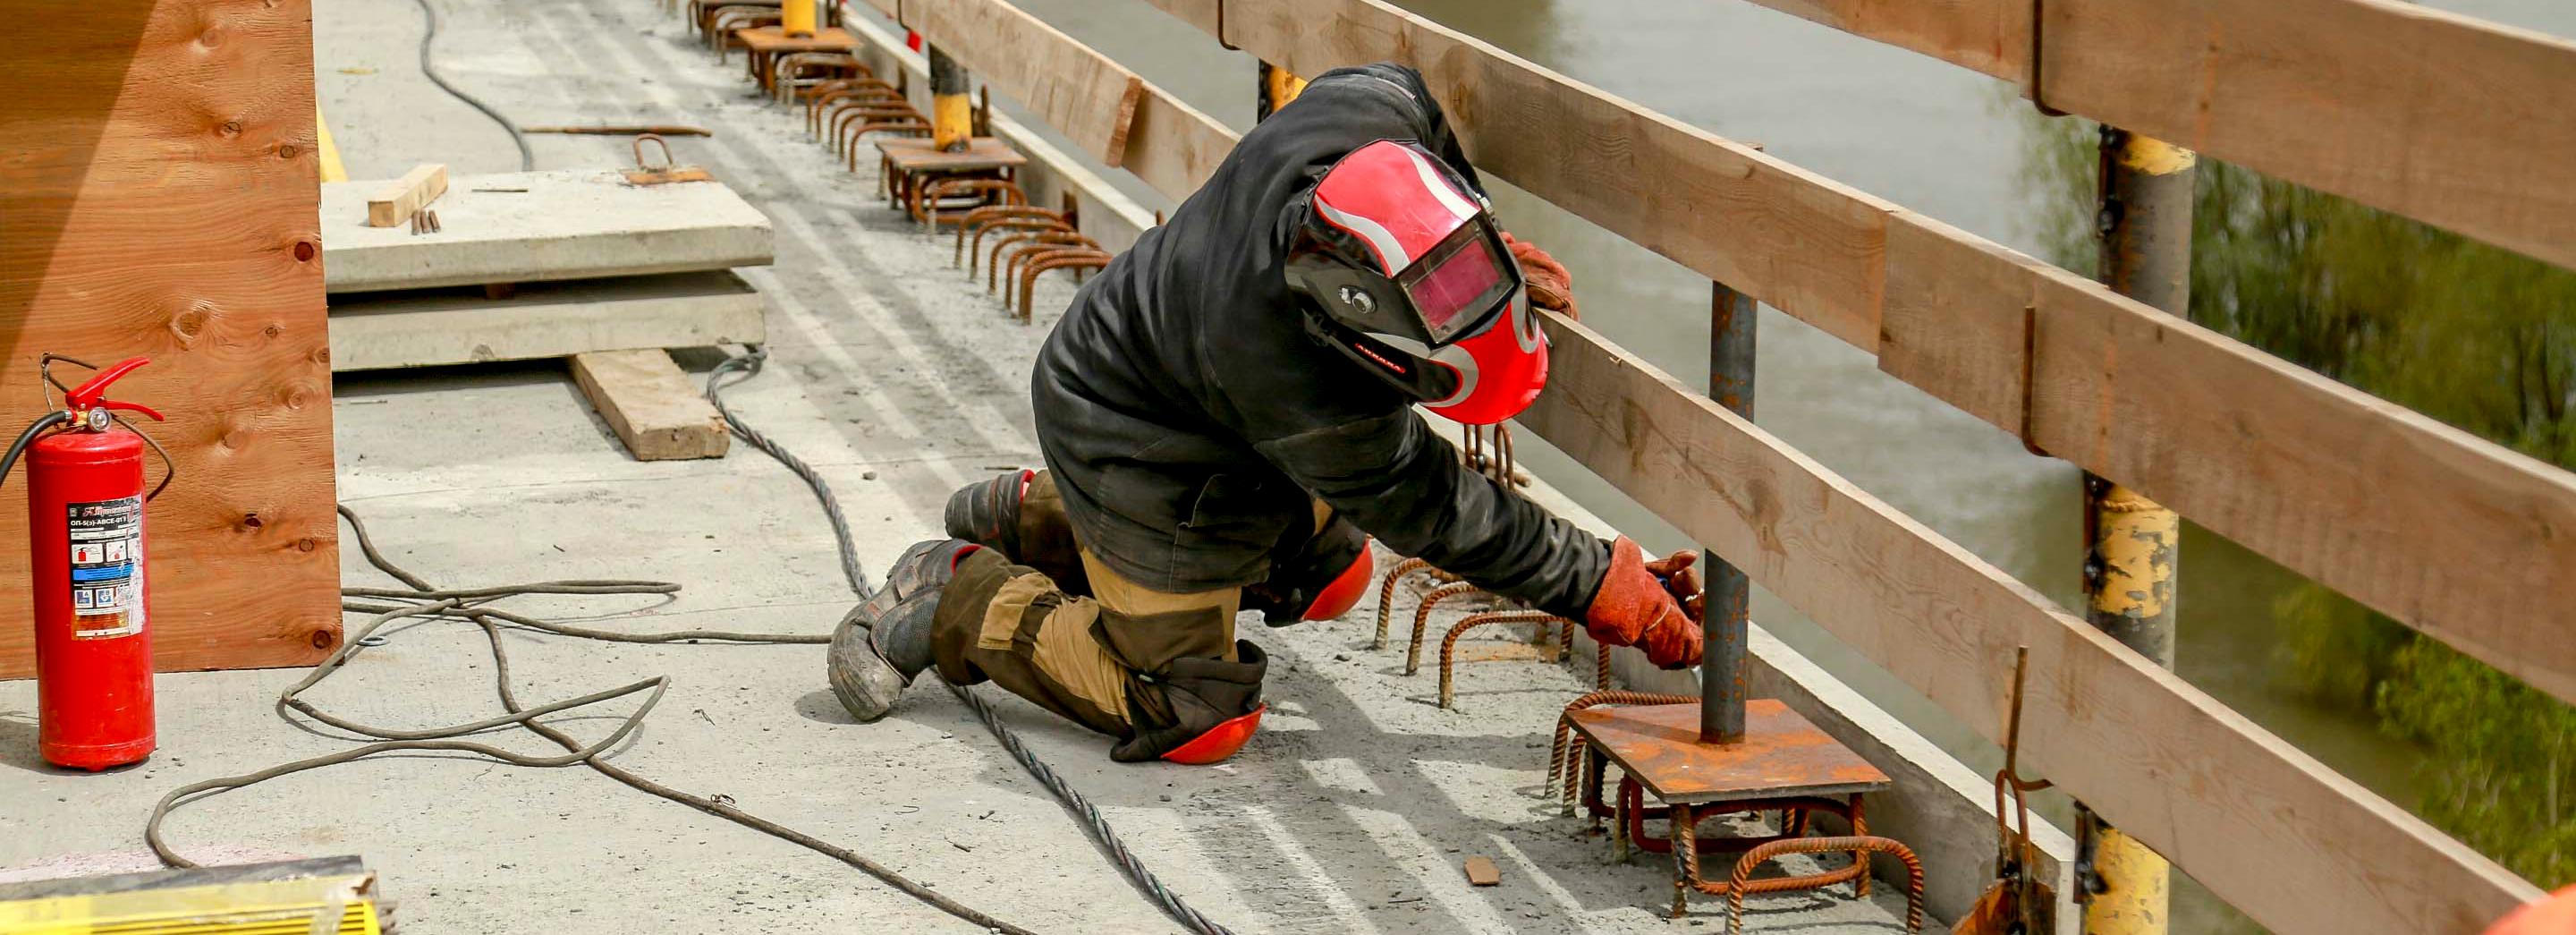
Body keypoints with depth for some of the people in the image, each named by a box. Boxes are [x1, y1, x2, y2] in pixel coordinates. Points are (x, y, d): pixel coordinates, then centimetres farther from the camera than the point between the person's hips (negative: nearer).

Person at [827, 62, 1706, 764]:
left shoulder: (1377, 112, -30)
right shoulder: (1301, 394, -43)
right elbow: (1428, 510, -26)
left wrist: (1484, 252, -3)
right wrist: (1606, 590, -19)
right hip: (1140, 452, -8)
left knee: (1326, 570, 27)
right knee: (1190, 717, 0)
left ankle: (1035, 519, 34)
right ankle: (958, 600, 13)